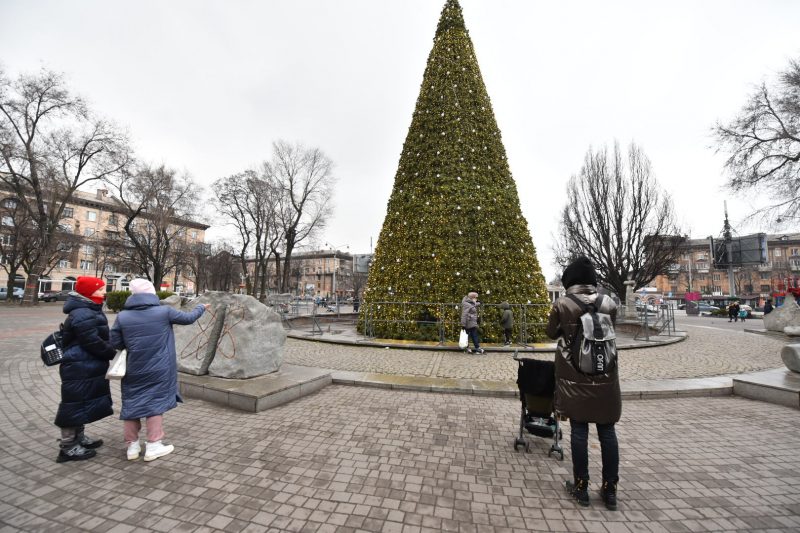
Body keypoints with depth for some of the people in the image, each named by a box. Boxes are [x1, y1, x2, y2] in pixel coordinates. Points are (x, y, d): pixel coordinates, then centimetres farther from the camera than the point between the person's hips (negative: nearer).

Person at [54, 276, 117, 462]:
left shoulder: (89, 311, 12)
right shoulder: (83, 315, -22)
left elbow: (97, 338, 17)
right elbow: (93, 342, -24)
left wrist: (111, 351, 7)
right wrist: (113, 353, -14)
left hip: (86, 367, 11)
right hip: (80, 369, -11)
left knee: (82, 403, 20)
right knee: (75, 404, 0)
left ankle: (79, 438, 34)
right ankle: (68, 447, 12)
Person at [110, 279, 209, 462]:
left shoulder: (123, 316, -6)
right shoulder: (164, 311, -12)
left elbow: (115, 343, 1)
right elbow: (188, 318, 1)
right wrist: (202, 307, 19)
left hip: (133, 370, 3)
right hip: (158, 370, -2)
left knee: (131, 404, 16)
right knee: (155, 404, 8)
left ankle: (132, 446, 25)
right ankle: (153, 446, 15)